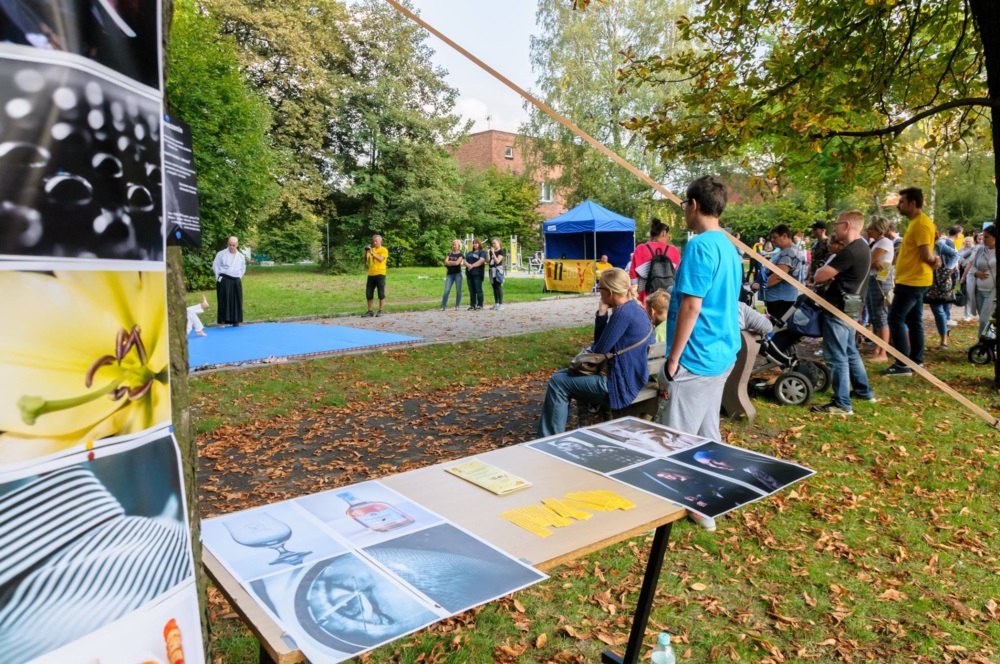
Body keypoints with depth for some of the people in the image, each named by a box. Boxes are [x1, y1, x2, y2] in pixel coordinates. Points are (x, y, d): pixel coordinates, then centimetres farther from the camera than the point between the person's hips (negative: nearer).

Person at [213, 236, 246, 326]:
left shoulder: (241, 256, 9)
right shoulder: (221, 254, -2)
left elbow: (243, 269, 22)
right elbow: (215, 266, 3)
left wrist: (239, 277, 11)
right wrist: (219, 277, -1)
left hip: (236, 281, 4)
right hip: (224, 281, -4)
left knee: (237, 301, 5)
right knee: (224, 301, -7)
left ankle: (236, 321, 14)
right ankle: (223, 321, -3)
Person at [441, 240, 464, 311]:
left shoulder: (460, 254, 1)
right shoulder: (449, 253, 14)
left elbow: (457, 263, -13)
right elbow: (446, 262, 3)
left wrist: (449, 262, -2)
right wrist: (453, 263, -10)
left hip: (458, 274, -3)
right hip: (449, 274, 3)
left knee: (458, 290, 1)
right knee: (446, 290, -4)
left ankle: (457, 306, 7)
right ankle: (443, 306, -5)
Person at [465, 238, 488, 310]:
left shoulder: (482, 252, 5)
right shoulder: (469, 253, 25)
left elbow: (481, 261, -11)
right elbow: (465, 261, 13)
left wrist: (472, 266, -17)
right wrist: (468, 265, -10)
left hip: (477, 273, -6)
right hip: (469, 273, 6)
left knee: (478, 290, -7)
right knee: (471, 290, 5)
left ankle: (480, 305, -5)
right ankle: (472, 305, 7)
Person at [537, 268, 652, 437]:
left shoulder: (623, 313, -21)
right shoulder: (633, 308, 11)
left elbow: (599, 351, -18)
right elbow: (600, 343, 12)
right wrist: (602, 314, 0)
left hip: (621, 384, -11)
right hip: (628, 377, 11)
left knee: (558, 383, -6)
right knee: (561, 375, 19)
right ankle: (551, 435, 23)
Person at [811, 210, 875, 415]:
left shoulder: (849, 252, -21)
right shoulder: (862, 248, 13)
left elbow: (820, 276, -22)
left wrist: (821, 271, 1)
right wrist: (829, 276, -5)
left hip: (840, 309, -11)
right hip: (850, 307, 11)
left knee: (837, 356, -6)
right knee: (850, 351, 22)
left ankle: (842, 404, -2)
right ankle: (864, 390, 33)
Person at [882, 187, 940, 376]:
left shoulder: (921, 224, -17)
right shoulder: (915, 223, 15)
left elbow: (926, 255, -20)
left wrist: (934, 260, -2)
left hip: (912, 281, -10)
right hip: (912, 280, 10)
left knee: (895, 319, -10)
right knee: (913, 321, 13)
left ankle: (903, 365, -9)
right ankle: (916, 361, 19)